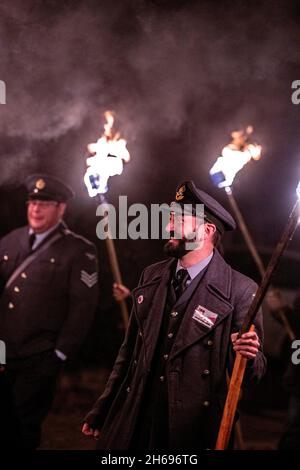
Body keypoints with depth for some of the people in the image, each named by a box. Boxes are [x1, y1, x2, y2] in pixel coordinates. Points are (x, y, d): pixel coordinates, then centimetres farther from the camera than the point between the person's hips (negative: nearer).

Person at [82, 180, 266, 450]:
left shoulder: (240, 290, -8)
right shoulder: (151, 277, 8)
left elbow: (254, 372, -6)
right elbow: (130, 349, 13)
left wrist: (247, 356, -29)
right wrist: (102, 410, 13)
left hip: (194, 429, -4)